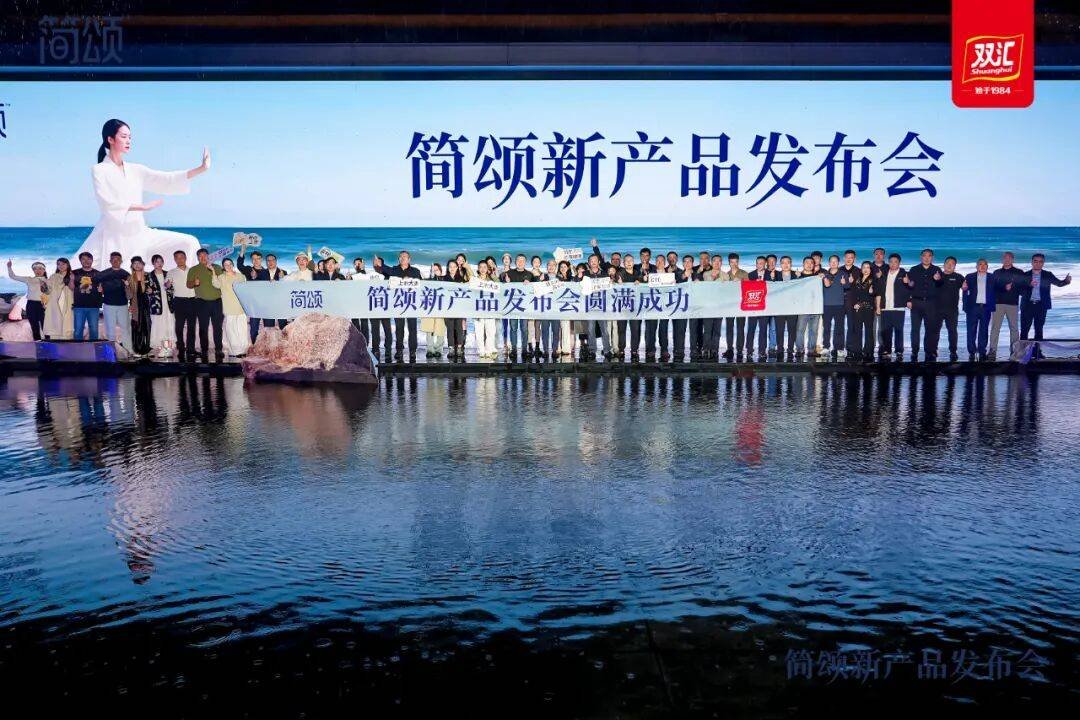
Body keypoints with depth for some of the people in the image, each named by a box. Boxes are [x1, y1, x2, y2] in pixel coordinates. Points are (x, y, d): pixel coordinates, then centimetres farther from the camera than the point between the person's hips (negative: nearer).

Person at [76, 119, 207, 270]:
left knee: (189, 243, -10)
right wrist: (142, 207, -18)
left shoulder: (136, 170, 12)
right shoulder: (99, 170, -1)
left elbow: (167, 180, 3)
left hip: (139, 235, 4)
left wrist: (202, 168, -6)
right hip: (112, 238, -4)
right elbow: (108, 203, -14)